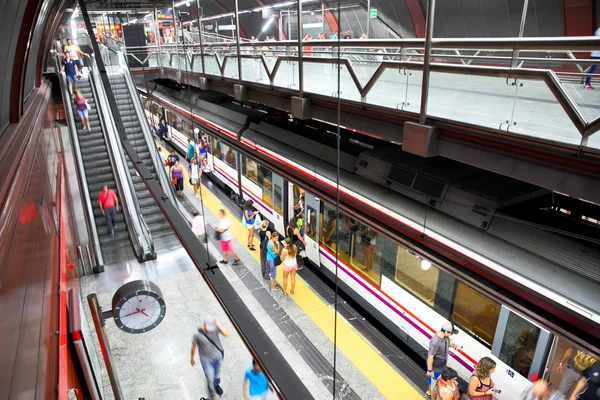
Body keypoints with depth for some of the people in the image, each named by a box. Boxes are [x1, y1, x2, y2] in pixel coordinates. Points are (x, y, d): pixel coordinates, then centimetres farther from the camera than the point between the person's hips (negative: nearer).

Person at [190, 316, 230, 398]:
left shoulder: (216, 328, -25)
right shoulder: (198, 334, -28)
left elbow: (227, 334, -40)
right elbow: (194, 347, -10)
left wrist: (218, 324, -42)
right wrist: (192, 359, 4)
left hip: (218, 356, 2)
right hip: (206, 359, -2)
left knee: (217, 373, 26)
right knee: (210, 377, 6)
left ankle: (217, 385, 59)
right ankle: (211, 389, 42)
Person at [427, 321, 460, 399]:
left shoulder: (445, 336, -14)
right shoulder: (435, 342, -39)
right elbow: (430, 357, -29)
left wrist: (453, 345, -11)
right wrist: (429, 370, -20)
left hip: (441, 365, 8)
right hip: (436, 368, -8)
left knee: (433, 381, 32)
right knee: (435, 384, 16)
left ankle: (430, 392, 57)